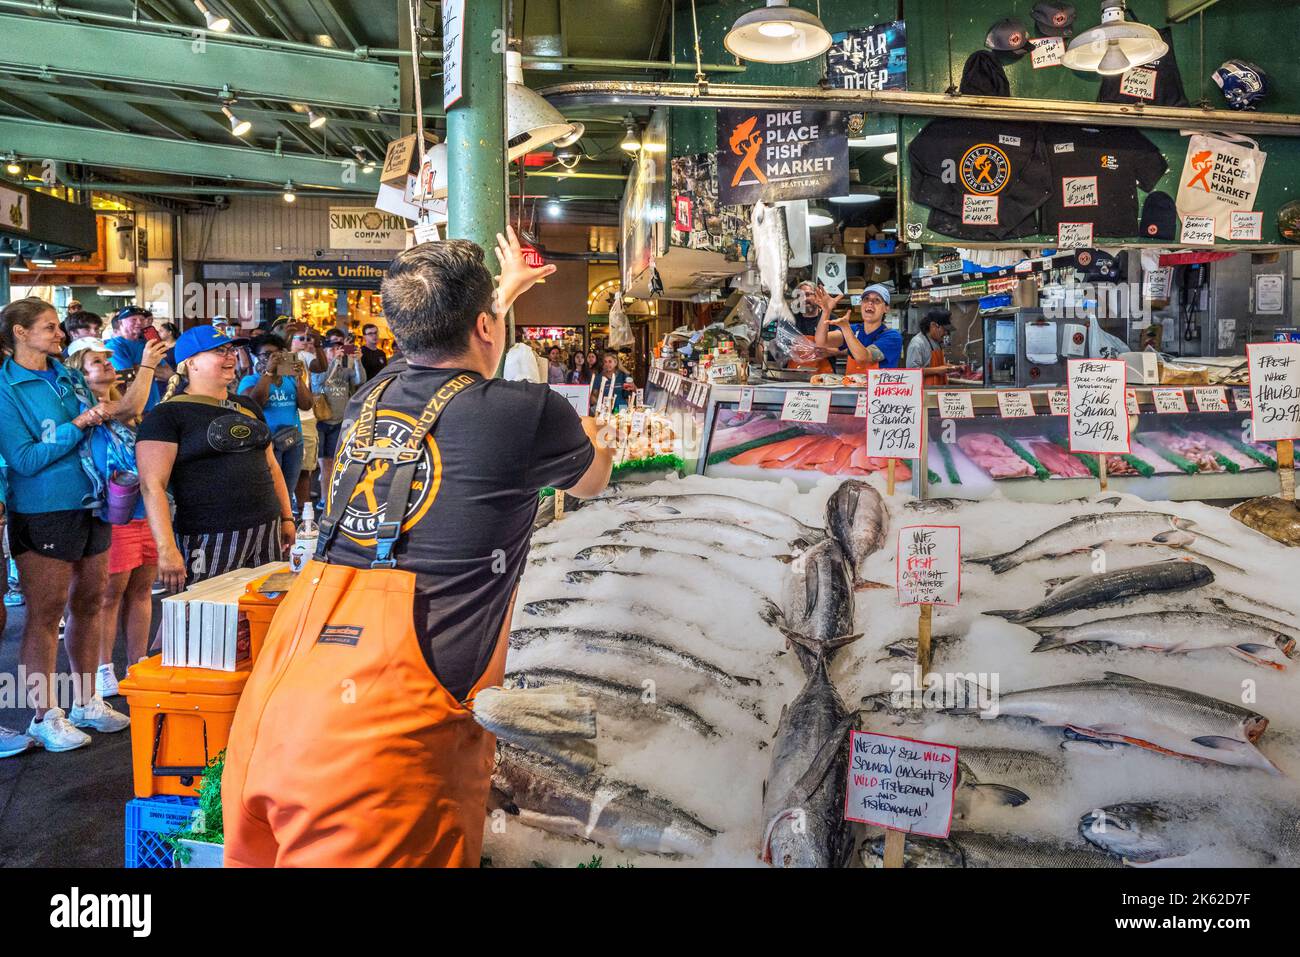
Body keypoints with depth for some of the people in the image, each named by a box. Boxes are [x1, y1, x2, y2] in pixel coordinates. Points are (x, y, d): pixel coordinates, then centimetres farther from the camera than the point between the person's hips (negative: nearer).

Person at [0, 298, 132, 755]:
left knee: (88, 603, 13)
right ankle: (44, 717, 13)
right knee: (45, 613, 1)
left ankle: (86, 702, 26)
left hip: (91, 506, 7)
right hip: (44, 512, -6)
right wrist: (78, 426, -18)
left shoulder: (70, 378, 10)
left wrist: (104, 415, -2)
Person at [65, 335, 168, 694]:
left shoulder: (118, 403, 16)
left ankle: (138, 663, 22)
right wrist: (146, 365, -25)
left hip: (145, 510, 7)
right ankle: (103, 669, 14)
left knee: (141, 590, 12)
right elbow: (129, 409, -25)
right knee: (110, 593, 1)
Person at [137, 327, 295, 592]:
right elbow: (152, 485, -12)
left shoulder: (247, 406, 17)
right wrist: (167, 549, -20)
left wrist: (287, 517, 16)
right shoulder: (167, 415, -4)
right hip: (209, 542, -6)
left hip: (266, 532, 6)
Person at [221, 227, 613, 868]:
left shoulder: (372, 395, 13)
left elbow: (443, 351, 39)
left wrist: (505, 288, 55)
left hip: (277, 695, 7)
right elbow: (590, 480, 21)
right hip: (386, 723, -6)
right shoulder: (525, 413, -3)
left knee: (263, 853, 21)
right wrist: (582, 426, 43)